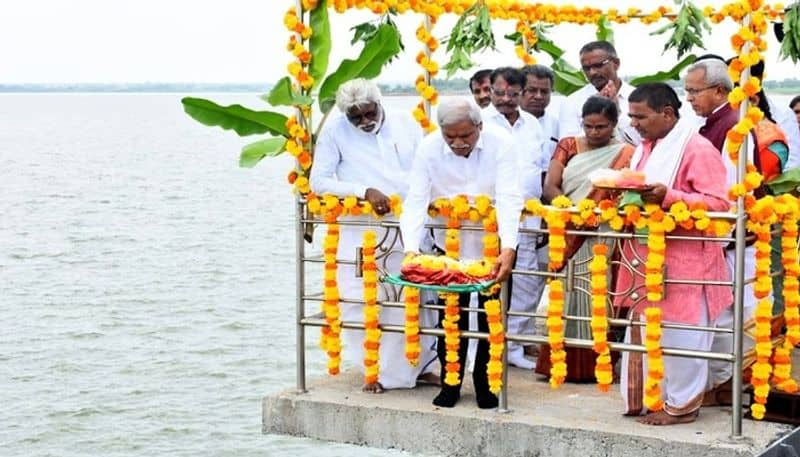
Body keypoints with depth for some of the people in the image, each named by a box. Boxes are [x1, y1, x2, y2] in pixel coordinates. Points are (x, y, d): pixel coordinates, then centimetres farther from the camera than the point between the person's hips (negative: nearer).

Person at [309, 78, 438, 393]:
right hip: (362, 233, -2)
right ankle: (378, 370, 12)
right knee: (364, 303, -2)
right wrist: (365, 192, -17)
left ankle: (419, 365, 20)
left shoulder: (406, 124, 6)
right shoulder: (335, 131, -2)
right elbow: (319, 181, -6)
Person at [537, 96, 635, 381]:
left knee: (593, 298, -4)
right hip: (566, 235, 2)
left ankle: (590, 364, 2)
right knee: (562, 296, 0)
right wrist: (574, 210, -16)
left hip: (601, 240, -2)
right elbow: (550, 188, 0)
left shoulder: (626, 155, 4)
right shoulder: (568, 146, 10)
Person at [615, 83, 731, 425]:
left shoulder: (698, 149, -12)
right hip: (647, 257, 8)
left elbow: (719, 204, -19)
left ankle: (682, 404, 10)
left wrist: (668, 197, -28)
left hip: (683, 261, -8)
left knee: (678, 334, -1)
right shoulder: (645, 148, 15)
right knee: (646, 330, 11)